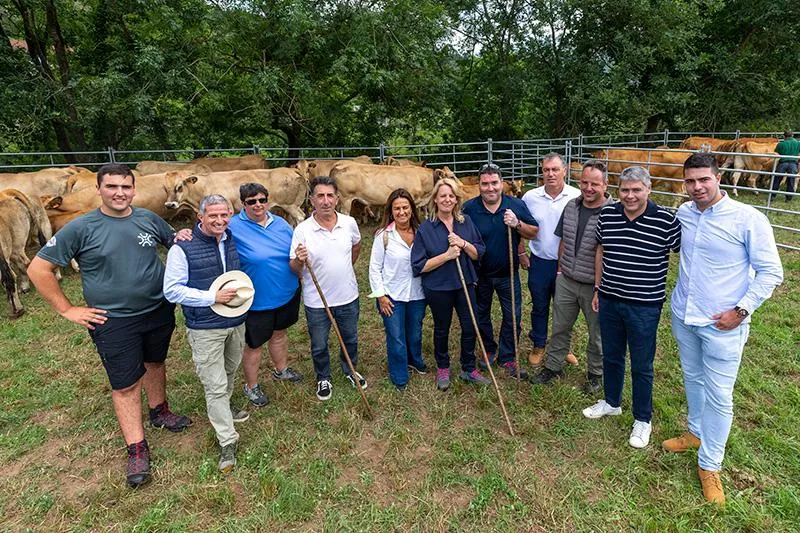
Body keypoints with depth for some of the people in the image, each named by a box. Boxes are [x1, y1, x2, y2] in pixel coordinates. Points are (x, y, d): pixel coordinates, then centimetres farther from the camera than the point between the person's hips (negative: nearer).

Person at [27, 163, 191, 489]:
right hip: (114, 322, -3)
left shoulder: (149, 219, 0)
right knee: (125, 385, 5)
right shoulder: (81, 228, -10)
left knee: (155, 363, 22)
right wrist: (67, 310, -8)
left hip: (159, 312, 4)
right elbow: (38, 269, -6)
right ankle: (137, 451, 18)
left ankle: (159, 412, 46)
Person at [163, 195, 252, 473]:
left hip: (236, 321, 6)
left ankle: (222, 408, 52)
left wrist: (245, 288, 3)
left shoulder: (234, 240, 2)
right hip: (205, 329, -6)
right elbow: (171, 290, -16)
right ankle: (227, 441, 13)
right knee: (215, 385, 0)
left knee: (230, 370, 25)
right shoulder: (183, 248, -15)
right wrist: (213, 297, -24)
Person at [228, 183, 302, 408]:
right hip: (257, 300, -5)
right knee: (254, 344, 10)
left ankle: (281, 370, 50)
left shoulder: (281, 224, 1)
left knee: (279, 332, 26)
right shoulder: (233, 227, -16)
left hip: (287, 294, 6)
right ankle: (251, 386, 34)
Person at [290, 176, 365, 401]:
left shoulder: (349, 223, -7)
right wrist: (299, 260, -33)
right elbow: (294, 269, -13)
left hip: (348, 296, 3)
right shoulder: (302, 230, -16)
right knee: (319, 346, 15)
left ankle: (350, 371, 49)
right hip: (316, 301, -2)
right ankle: (323, 379, 41)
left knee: (350, 339, 22)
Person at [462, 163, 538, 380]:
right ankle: (490, 350, 40)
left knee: (513, 317, 7)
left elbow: (534, 233, -2)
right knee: (481, 316, 16)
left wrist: (517, 224, -23)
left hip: (508, 274, 1)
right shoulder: (469, 208, -11)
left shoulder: (516, 205, -8)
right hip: (479, 274, 0)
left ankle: (507, 358, 26)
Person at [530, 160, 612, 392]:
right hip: (566, 280, 5)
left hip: (595, 286, -4)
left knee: (597, 333, 16)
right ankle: (553, 366, 35)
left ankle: (595, 374, 37)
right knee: (560, 327, 17)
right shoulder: (571, 206, 1)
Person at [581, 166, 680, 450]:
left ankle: (643, 420, 30)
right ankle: (612, 402, 42)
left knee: (641, 366, 9)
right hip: (609, 301, 4)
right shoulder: (607, 214, -2)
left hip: (644, 306, -4)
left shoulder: (666, 220, -13)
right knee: (611, 356, 20)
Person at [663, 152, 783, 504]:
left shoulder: (748, 219, -15)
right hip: (683, 316, 5)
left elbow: (771, 272, -9)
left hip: (722, 324, -5)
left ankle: (709, 464, 21)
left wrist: (741, 310, -15)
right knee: (692, 379, 22)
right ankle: (697, 433, 44)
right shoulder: (683, 213, 0)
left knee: (719, 396, 5)